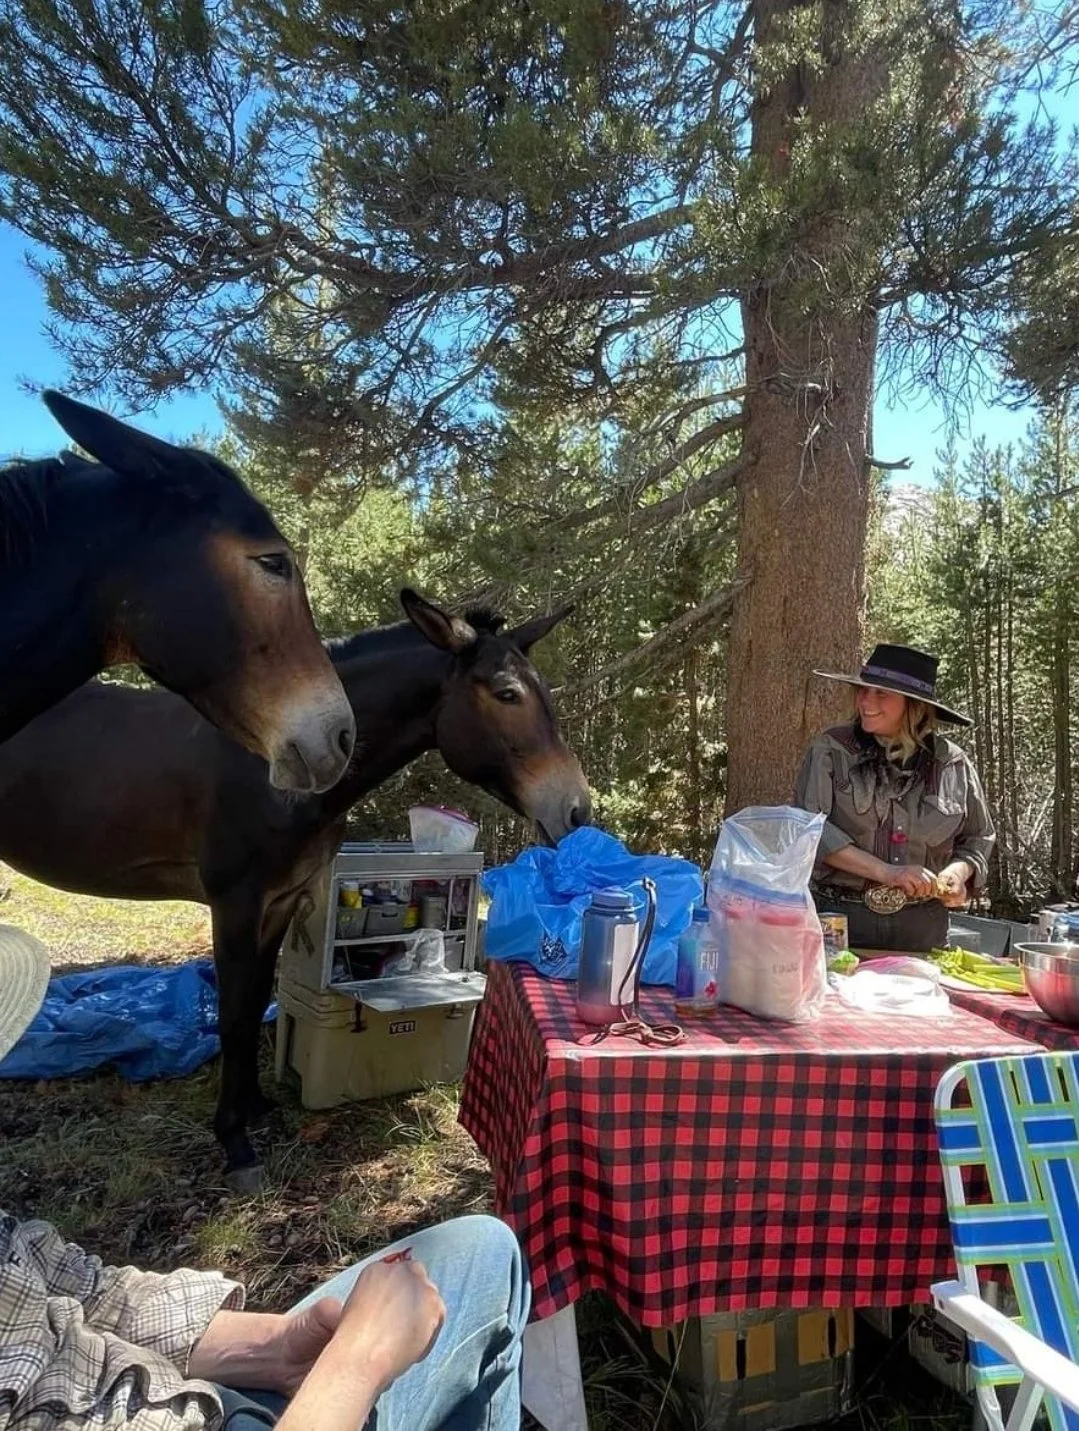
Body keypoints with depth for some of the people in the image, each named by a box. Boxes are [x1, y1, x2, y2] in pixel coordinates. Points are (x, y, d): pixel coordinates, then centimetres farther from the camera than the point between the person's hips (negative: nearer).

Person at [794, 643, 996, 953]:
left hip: (921, 927, 2)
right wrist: (886, 872, -19)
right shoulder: (830, 750, -5)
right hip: (839, 916, -2)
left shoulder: (953, 764, 2)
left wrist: (958, 871, -6)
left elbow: (977, 838, 15)